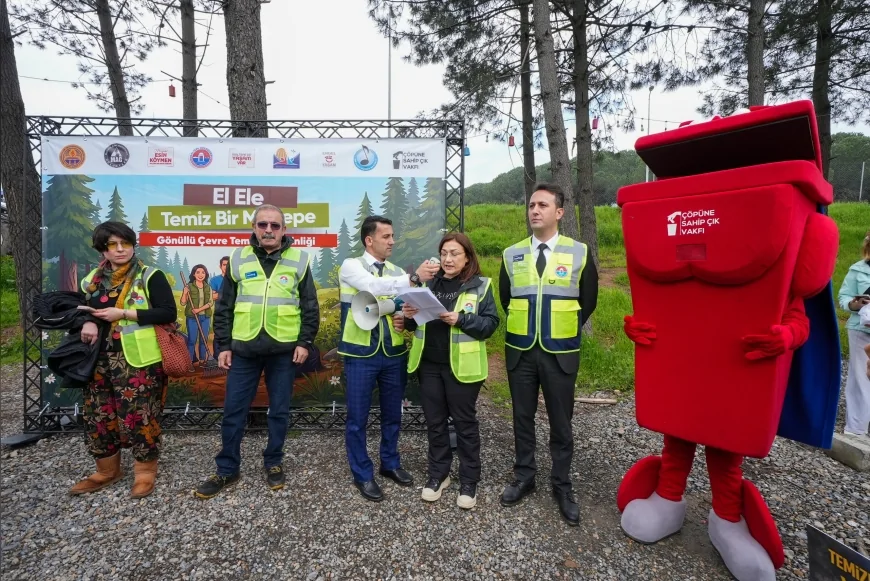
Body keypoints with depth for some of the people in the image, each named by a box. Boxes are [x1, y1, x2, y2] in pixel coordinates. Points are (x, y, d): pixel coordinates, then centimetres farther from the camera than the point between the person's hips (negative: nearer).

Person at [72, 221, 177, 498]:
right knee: (99, 413, 13)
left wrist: (123, 313, -18)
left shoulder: (150, 276, -6)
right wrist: (87, 322, -3)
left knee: (139, 413, -1)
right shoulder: (93, 279, 12)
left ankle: (145, 470, 17)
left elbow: (168, 312, -14)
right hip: (101, 358, 6)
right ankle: (106, 470, 31)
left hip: (138, 359, -6)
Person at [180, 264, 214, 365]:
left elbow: (211, 302, 0)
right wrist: (185, 293, -21)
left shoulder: (208, 287, 7)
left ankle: (202, 359, 18)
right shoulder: (189, 286, -4)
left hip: (205, 317, 4)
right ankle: (189, 361, 5)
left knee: (204, 339, 9)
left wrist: (199, 309, -13)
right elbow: (183, 303, -5)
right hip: (192, 317, -3)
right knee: (192, 340, -3)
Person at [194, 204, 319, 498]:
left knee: (279, 410, 10)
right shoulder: (238, 259, 5)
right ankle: (227, 470, 25)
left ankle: (273, 463, 29)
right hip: (244, 349, 1)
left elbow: (310, 307, 2)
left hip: (284, 349, -1)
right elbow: (224, 307, 7)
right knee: (233, 411, 8)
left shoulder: (299, 260, 1)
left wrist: (305, 342, -4)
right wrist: (224, 345, 3)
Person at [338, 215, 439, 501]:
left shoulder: (397, 272, 8)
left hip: (394, 353, 5)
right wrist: (415, 278, -35)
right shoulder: (351, 266, -6)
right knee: (357, 418, 6)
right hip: (361, 354, -4)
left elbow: (406, 307, 13)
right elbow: (374, 287, -26)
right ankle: (363, 474, 25)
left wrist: (404, 319, -11)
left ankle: (390, 463, 37)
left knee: (392, 414, 16)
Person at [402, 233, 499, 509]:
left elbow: (490, 323, -11)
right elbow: (416, 326, 13)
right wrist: (410, 316, -9)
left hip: (461, 366, -4)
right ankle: (438, 473, 32)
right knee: (434, 421, 14)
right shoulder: (429, 283, 8)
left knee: (464, 422, 9)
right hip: (429, 364, 4)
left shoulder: (480, 285, -4)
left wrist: (461, 319, -24)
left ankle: (469, 480, 24)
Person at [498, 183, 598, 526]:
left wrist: (563, 330, 6)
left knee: (561, 422, 10)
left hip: (560, 353, -2)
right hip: (520, 350, 2)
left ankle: (562, 485, 28)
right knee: (522, 418, 13)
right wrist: (524, 327, 10)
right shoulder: (511, 255, 2)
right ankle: (524, 477, 32)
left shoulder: (579, 253, -4)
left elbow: (588, 302, 5)